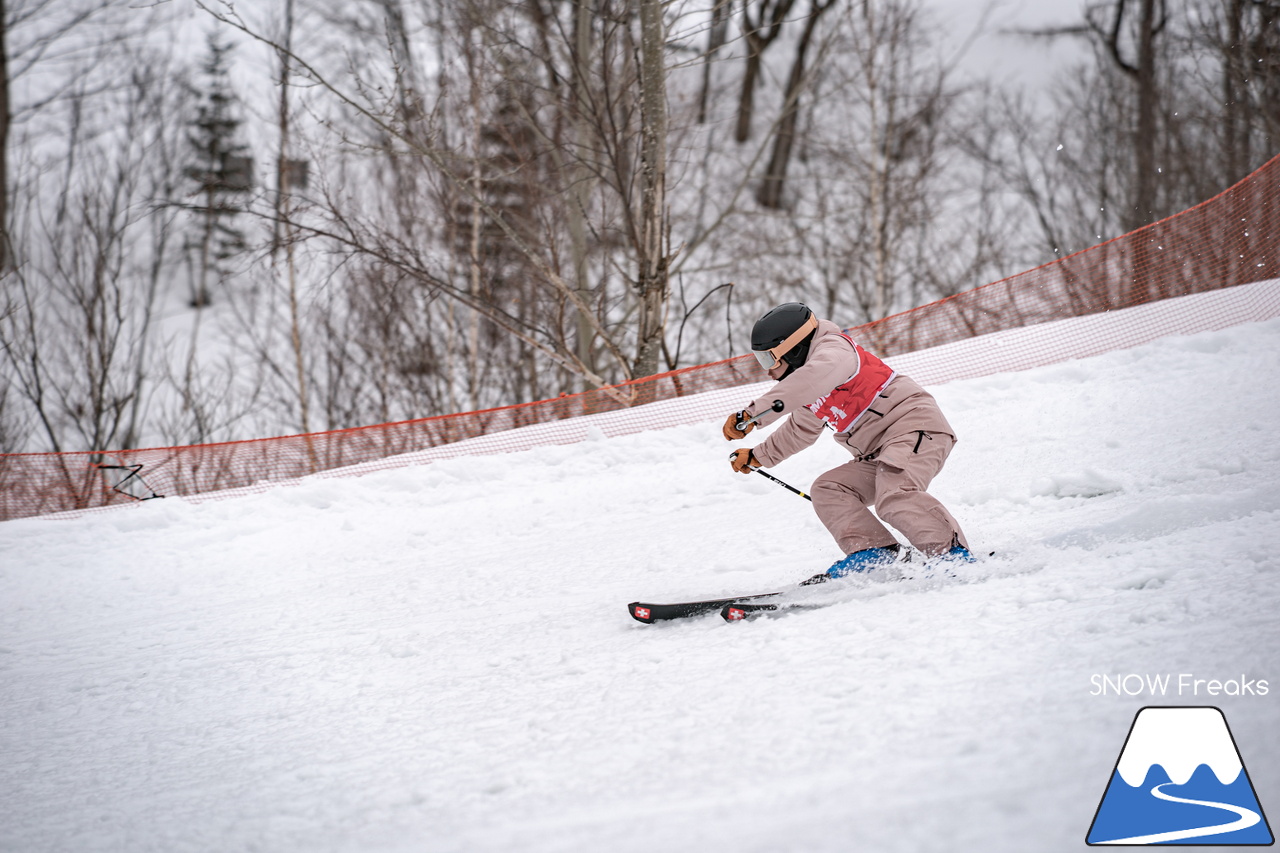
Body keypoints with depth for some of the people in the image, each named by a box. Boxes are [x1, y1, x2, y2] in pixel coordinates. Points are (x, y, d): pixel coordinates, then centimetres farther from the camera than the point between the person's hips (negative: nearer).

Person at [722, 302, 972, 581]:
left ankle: (955, 554, -30)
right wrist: (758, 456, 41)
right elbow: (800, 430, 39)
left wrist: (754, 412, -41)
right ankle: (870, 551, -13)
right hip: (879, 452, 10)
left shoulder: (833, 349, -10)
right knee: (827, 490, 2)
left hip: (916, 425, -10)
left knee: (895, 496, -32)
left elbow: (813, 378, -34)